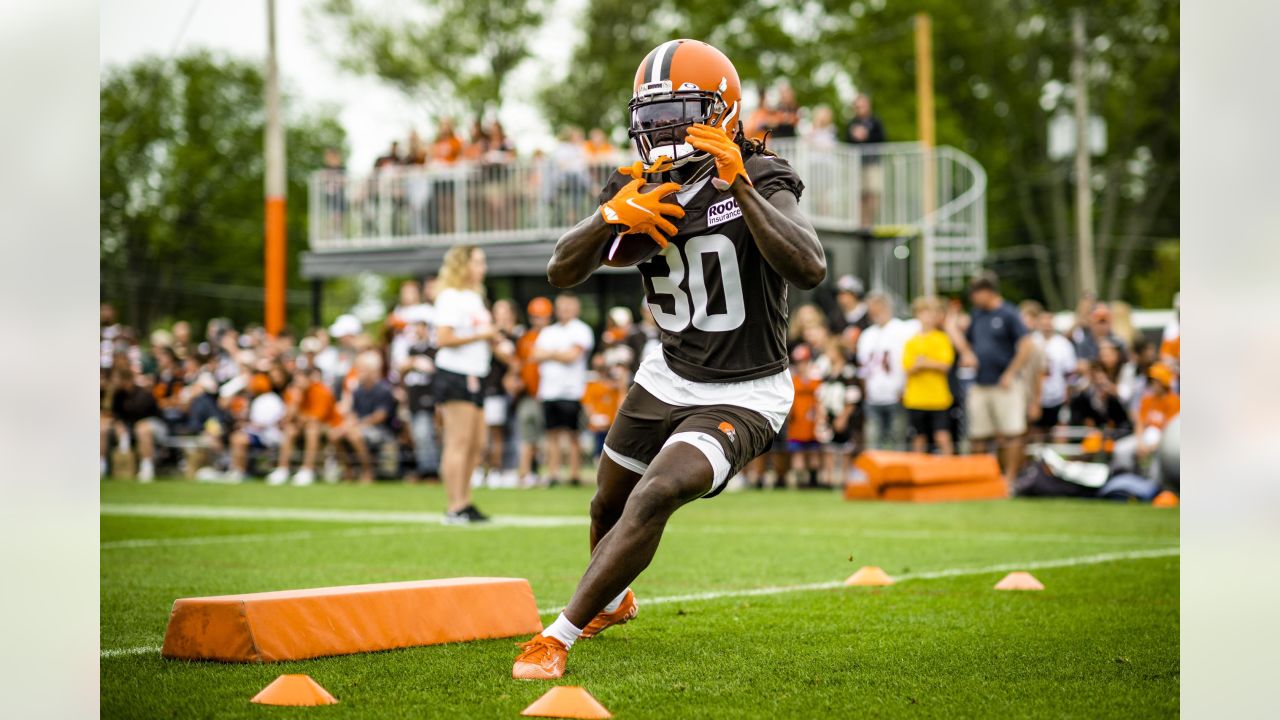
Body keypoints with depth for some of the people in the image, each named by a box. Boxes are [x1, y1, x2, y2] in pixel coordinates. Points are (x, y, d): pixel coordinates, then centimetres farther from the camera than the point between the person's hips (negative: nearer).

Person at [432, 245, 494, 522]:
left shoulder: (475, 297, 20)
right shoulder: (450, 297, -10)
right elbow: (443, 339, -19)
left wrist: (491, 336, 11)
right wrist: (480, 335, -15)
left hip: (474, 375, 10)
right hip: (454, 375, -10)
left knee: (477, 443, 9)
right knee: (459, 442, -11)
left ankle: (464, 502, 16)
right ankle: (455, 508, -10)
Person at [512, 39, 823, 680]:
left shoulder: (759, 180, -18)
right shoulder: (639, 185, -4)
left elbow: (809, 270, -35)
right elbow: (562, 273, -10)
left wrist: (739, 186, -40)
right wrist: (613, 216, -29)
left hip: (743, 396, -7)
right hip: (669, 378, 7)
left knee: (654, 498, -25)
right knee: (609, 505, 23)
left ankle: (558, 639, -15)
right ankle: (611, 599, 56)